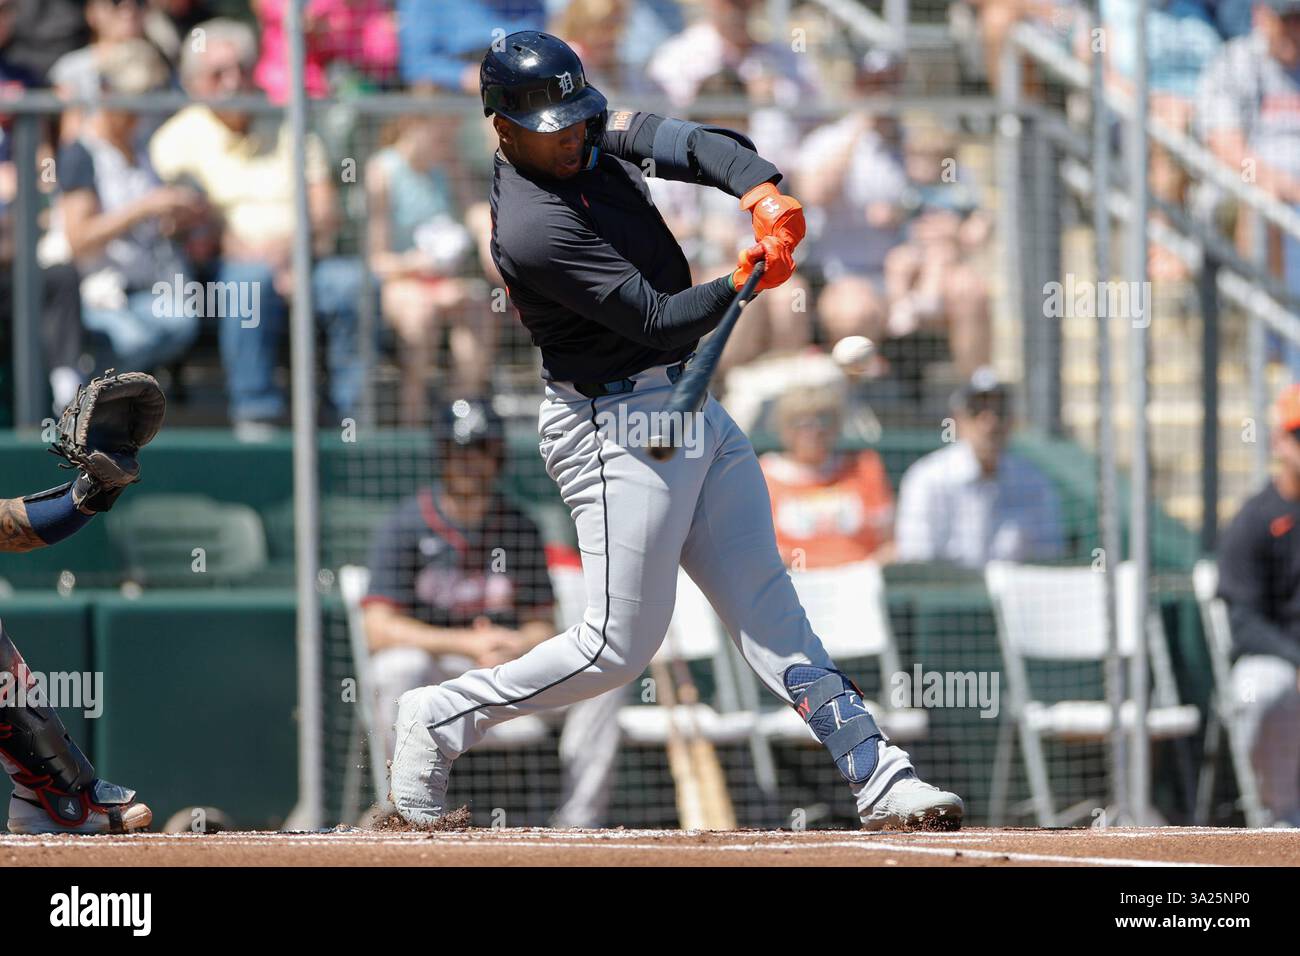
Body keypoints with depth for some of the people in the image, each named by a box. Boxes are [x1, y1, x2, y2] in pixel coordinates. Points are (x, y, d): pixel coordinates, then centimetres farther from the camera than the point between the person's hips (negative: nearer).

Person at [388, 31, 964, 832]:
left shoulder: (589, 132, 3)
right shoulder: (531, 230, -23)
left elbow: (688, 144, -5)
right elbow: (658, 318, -23)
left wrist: (762, 192, -23)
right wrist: (741, 284, -35)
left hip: (693, 406, 9)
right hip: (618, 428, -9)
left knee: (765, 600, 6)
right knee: (620, 647, -4)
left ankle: (877, 773, 3)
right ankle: (441, 720, 12)